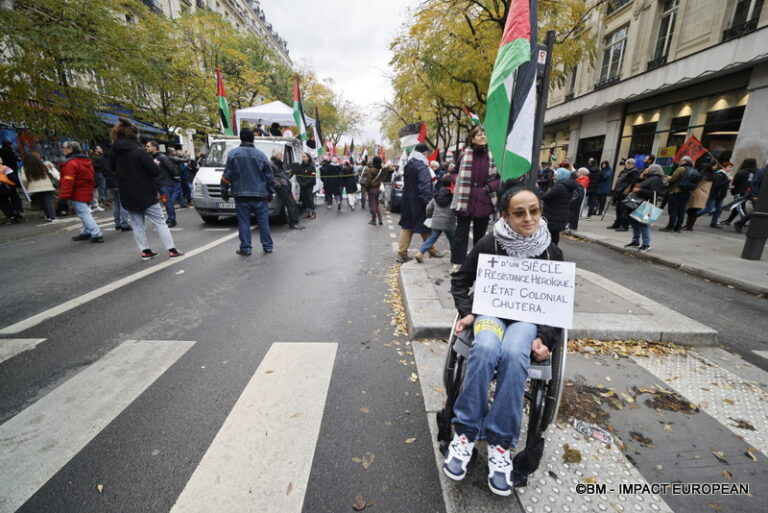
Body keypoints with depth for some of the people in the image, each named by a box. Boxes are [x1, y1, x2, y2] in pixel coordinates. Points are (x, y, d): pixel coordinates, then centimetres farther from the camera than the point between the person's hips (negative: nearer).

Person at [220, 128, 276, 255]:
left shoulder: (233, 154, 0)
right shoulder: (261, 154, 3)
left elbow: (227, 175, -1)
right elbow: (270, 176, 5)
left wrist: (224, 191, 8)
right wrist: (270, 192, 13)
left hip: (241, 195, -1)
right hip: (260, 195, 1)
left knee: (244, 222, 4)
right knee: (263, 221, 8)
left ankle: (245, 248, 6)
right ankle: (267, 246, 13)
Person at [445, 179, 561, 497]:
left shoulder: (551, 251, 2)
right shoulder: (489, 244, -3)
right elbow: (460, 281, 7)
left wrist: (545, 338, -7)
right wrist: (466, 313, -8)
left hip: (529, 317, 1)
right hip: (491, 311, 0)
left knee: (514, 354, -35)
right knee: (485, 349, -35)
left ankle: (500, 442, -20)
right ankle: (466, 432, -20)